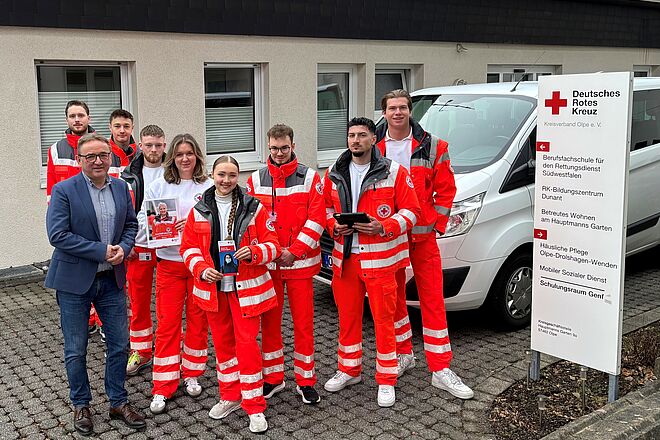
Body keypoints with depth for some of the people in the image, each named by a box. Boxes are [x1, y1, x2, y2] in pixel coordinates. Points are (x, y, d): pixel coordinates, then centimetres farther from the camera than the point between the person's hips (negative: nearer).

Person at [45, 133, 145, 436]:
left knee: (120, 343, 10)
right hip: (74, 280, -4)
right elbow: (57, 235, -18)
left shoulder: (120, 187, 4)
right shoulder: (63, 190, -11)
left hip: (111, 278, 4)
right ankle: (81, 405, 28)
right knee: (75, 349, 8)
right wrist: (101, 251, -20)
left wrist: (122, 248, -10)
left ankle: (118, 402, 27)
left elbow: (131, 224, 11)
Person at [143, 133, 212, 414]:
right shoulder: (158, 186, 4)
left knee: (198, 320, 10)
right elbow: (142, 220, 2)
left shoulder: (208, 186, 0)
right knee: (167, 323, 2)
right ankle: (163, 388, 11)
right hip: (169, 262, 0)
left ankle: (191, 374, 29)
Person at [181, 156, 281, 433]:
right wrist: (202, 269, -12)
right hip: (212, 286, 3)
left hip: (246, 287, -3)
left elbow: (272, 244, -2)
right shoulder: (199, 210, 3)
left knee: (247, 343, -3)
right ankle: (230, 396, 31)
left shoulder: (253, 207, -3)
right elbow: (189, 247, 5)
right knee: (222, 343, 14)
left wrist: (254, 252, -22)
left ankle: (254, 406, 8)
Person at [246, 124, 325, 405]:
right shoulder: (256, 180, 6)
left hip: (300, 263, -2)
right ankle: (273, 377, 24)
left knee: (303, 322, 3)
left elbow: (316, 220, -6)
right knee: (270, 321, 10)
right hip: (266, 263, 2)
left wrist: (294, 251, -13)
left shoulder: (309, 178, -1)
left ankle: (305, 381, 15)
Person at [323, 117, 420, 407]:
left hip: (380, 258, -4)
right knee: (347, 315, 15)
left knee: (384, 318, 2)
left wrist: (383, 228, -19)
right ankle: (349, 370, 33)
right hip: (344, 257, 4)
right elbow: (325, 208, 17)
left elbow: (410, 211, -4)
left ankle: (386, 380, 15)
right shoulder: (334, 174, 8)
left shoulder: (394, 172, -5)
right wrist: (334, 226, -5)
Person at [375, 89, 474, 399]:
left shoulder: (432, 147, 1)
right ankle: (404, 354, 31)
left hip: (423, 235, -1)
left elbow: (446, 189, 3)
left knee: (432, 299, -1)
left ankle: (440, 370, 6)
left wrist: (436, 224, -4)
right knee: (392, 297, 11)